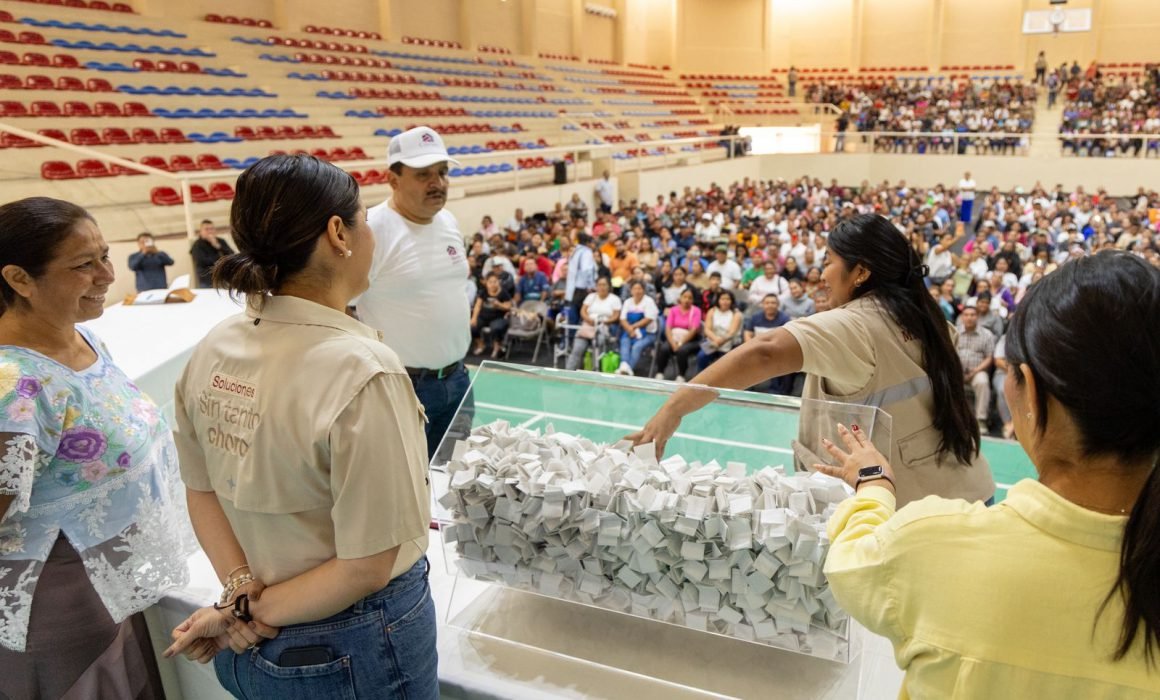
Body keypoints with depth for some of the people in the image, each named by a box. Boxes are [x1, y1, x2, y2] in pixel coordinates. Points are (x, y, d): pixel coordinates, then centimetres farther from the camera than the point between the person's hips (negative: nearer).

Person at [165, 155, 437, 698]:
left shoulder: (212, 351, -7)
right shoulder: (361, 371, -28)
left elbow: (202, 491, 4)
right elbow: (367, 565, -23)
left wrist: (241, 593, -2)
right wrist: (257, 609, -10)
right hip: (352, 652, -5)